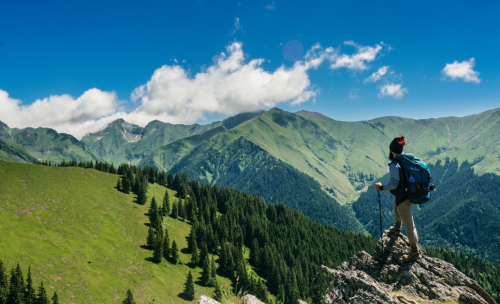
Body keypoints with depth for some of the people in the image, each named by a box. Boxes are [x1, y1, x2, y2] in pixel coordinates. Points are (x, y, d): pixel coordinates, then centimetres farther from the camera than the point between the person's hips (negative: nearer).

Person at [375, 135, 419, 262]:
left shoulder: (394, 165, -20)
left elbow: (394, 183, -25)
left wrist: (382, 187, -12)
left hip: (403, 198, -9)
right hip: (412, 194, 9)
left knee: (408, 224, 0)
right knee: (396, 204, 37)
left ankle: (414, 252, 10)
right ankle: (397, 228, 54)